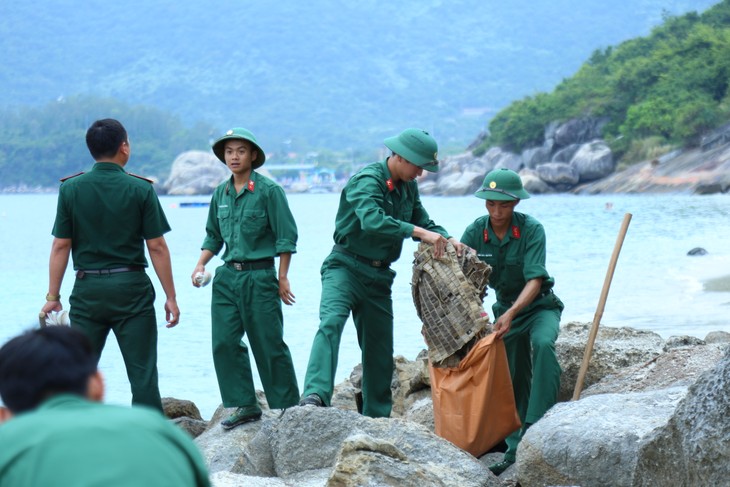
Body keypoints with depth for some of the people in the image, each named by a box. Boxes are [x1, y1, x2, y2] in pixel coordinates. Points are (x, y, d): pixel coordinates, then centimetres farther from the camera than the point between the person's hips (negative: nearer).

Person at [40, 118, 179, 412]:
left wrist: (53, 296, 5)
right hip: (132, 288, -1)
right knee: (142, 372, 2)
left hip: (88, 290, 1)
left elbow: (61, 246, -1)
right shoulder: (141, 189, -5)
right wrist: (171, 296, 2)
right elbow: (157, 247, -5)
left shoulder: (70, 189, -1)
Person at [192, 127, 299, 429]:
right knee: (224, 342, 0)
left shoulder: (269, 190, -7)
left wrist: (283, 277, -8)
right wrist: (200, 265, 4)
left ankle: (287, 407, 12)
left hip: (259, 275, -6)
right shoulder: (220, 194, 10)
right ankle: (244, 405, 9)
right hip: (227, 276, 6)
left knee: (269, 345, -1)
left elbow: (286, 236, -6)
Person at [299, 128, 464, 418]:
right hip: (346, 266, -8)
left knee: (380, 347, 10)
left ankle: (377, 416, 21)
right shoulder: (367, 180, -17)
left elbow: (424, 221, 15)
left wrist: (447, 239, -7)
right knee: (331, 321, -29)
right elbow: (372, 220, -35)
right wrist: (419, 232, -40)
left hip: (379, 275, 8)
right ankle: (315, 395, -43)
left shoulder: (408, 187, 10)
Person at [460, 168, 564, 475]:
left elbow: (535, 280, -29)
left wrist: (511, 313, -44)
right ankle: (516, 450, 16)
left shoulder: (531, 230, -22)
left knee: (543, 344, -34)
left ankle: (539, 424, -33)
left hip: (539, 306, -4)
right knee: (513, 383, 6)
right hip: (505, 309, 4)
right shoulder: (475, 232, -13)